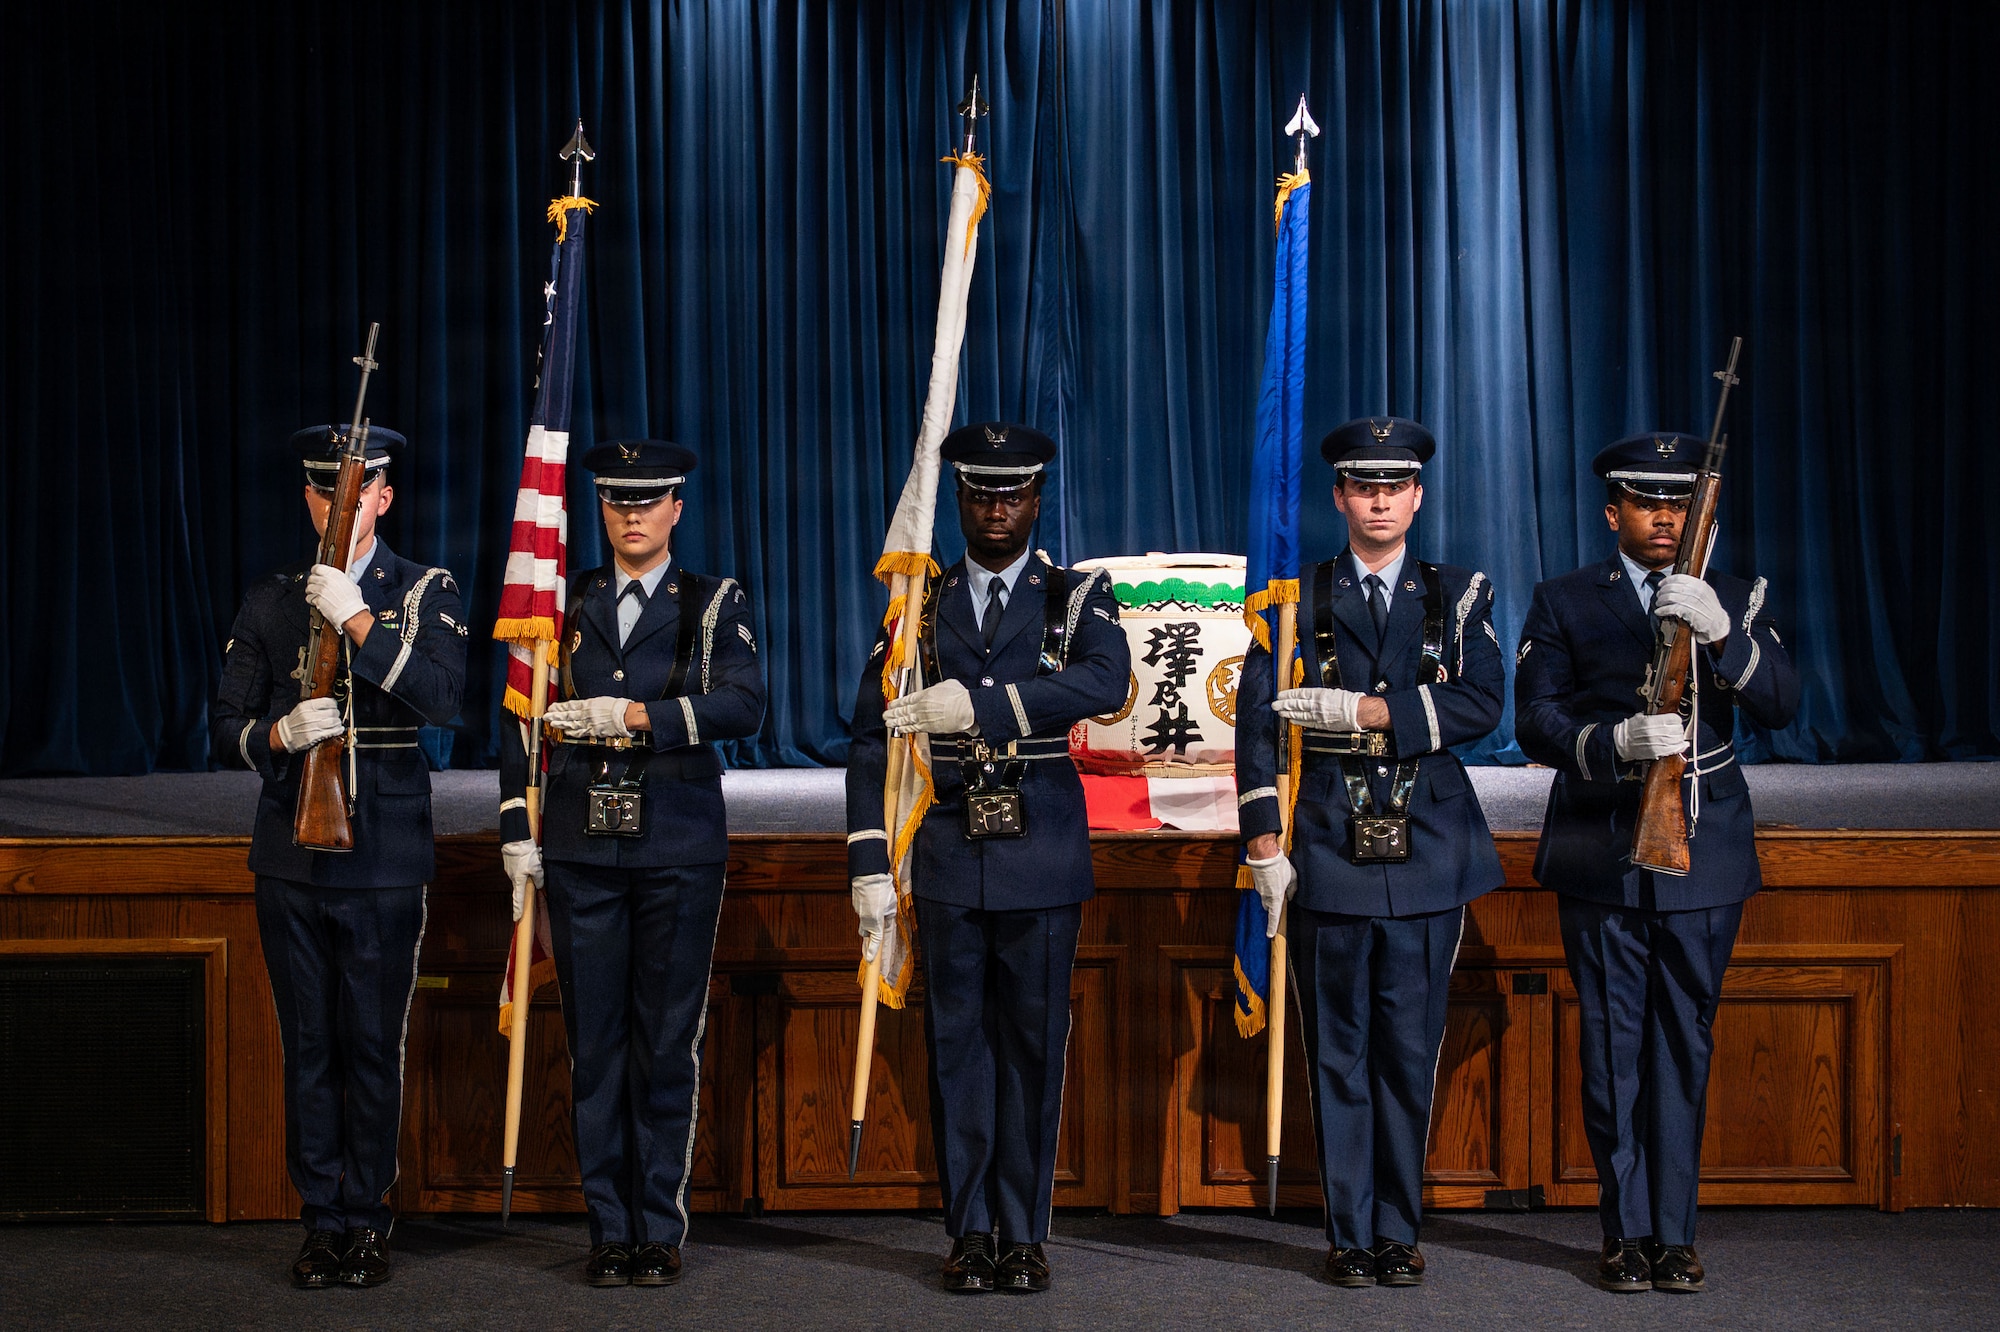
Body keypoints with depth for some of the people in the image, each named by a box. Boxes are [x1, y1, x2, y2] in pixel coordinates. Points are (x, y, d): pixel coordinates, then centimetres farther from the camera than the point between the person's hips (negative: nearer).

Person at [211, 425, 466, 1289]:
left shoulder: (427, 593, 2)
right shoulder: (270, 602, 9)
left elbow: (442, 699, -15)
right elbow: (225, 727, 9)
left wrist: (356, 620, -20)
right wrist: (279, 735, -13)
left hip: (385, 859, -2)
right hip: (291, 859, 2)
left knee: (374, 1047, 2)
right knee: (308, 1047, 6)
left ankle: (366, 1220, 13)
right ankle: (322, 1220, 15)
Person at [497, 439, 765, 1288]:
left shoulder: (714, 605, 5)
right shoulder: (564, 604, 12)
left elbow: (744, 706, -10)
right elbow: (522, 717, 12)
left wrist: (633, 716, -18)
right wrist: (517, 829, 4)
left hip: (679, 848, -2)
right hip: (581, 849, 2)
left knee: (667, 1046, 1)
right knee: (594, 1043, 3)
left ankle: (660, 1231, 9)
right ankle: (609, 1229, 11)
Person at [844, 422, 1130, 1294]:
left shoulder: (1078, 599, 3)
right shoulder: (919, 607, 8)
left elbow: (1106, 683, -19)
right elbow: (873, 739, 5)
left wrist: (980, 703, -29)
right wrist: (870, 861, -4)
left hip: (1042, 860, -1)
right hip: (948, 857, 1)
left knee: (1033, 1043, 2)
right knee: (957, 1042, 4)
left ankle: (1024, 1233, 10)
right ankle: (970, 1231, 12)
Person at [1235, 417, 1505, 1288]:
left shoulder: (1457, 597, 8)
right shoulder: (1296, 600, 5)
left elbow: (1482, 706, -6)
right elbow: (1257, 721, 1)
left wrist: (1365, 711, -14)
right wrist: (1263, 845, -7)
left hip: (1429, 853, 1)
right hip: (1329, 853, -1)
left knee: (1410, 1052, 4)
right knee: (1337, 1053, 3)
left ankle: (1398, 1231, 14)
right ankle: (1350, 1234, 11)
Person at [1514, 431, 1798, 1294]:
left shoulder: (1736, 601, 8)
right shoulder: (1564, 605, 5)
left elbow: (1781, 704, -7)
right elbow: (1536, 723, -3)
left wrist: (1721, 632, -24)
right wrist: (1618, 742, -22)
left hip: (1703, 856, 1)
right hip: (1602, 857, -1)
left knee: (1684, 1046, 4)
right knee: (1613, 1045, 2)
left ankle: (1673, 1232, 10)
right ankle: (1627, 1232, 10)